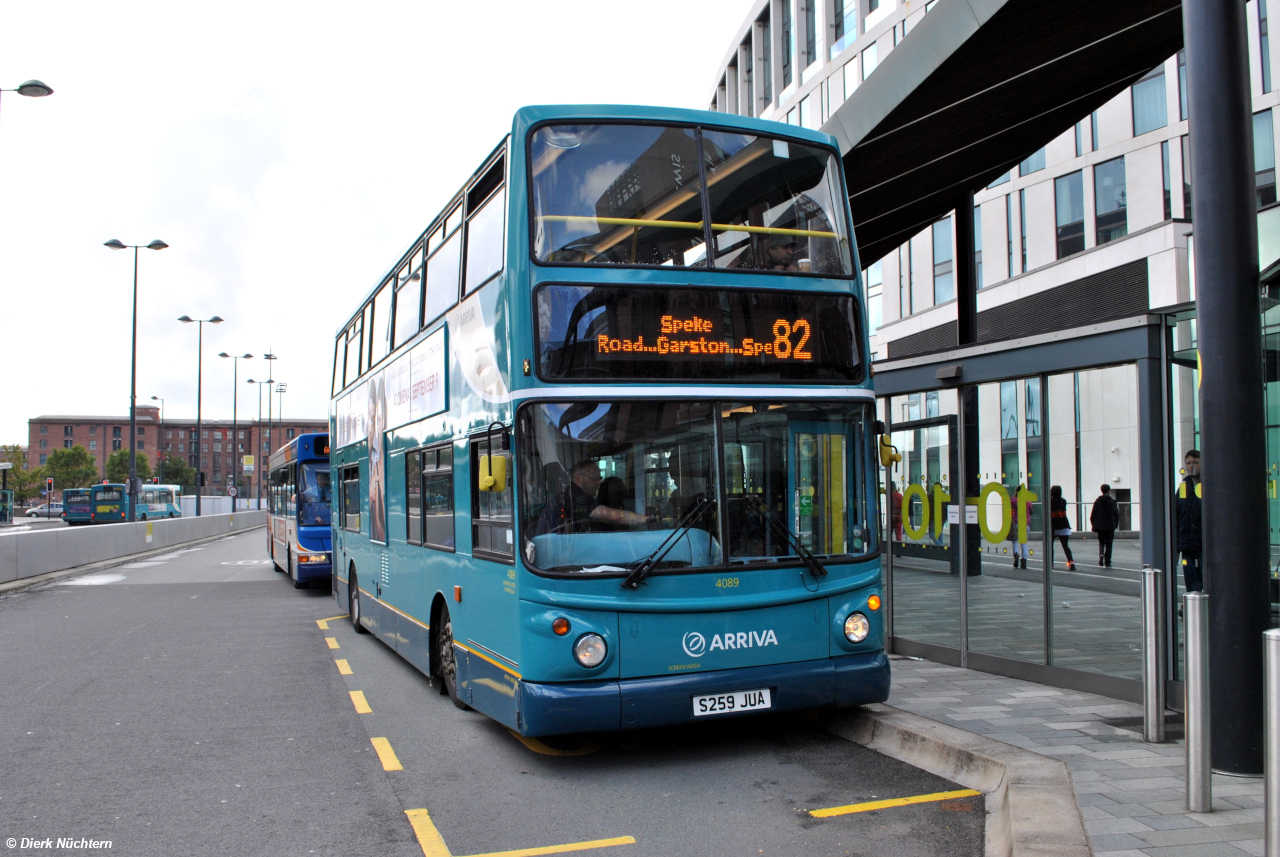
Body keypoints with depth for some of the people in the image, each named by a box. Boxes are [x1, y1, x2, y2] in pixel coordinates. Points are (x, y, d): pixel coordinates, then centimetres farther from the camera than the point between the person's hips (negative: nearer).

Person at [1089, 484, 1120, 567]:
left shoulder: (1097, 501, 1)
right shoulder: (1113, 502, -3)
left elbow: (1092, 515, 1)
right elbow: (1116, 515, -5)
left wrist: (1093, 525, 10)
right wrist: (1115, 525, 6)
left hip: (1100, 526, 1)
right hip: (1110, 526, -1)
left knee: (1101, 542, 14)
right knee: (1108, 544, 6)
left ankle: (1101, 554, -16)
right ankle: (1107, 563, 5)